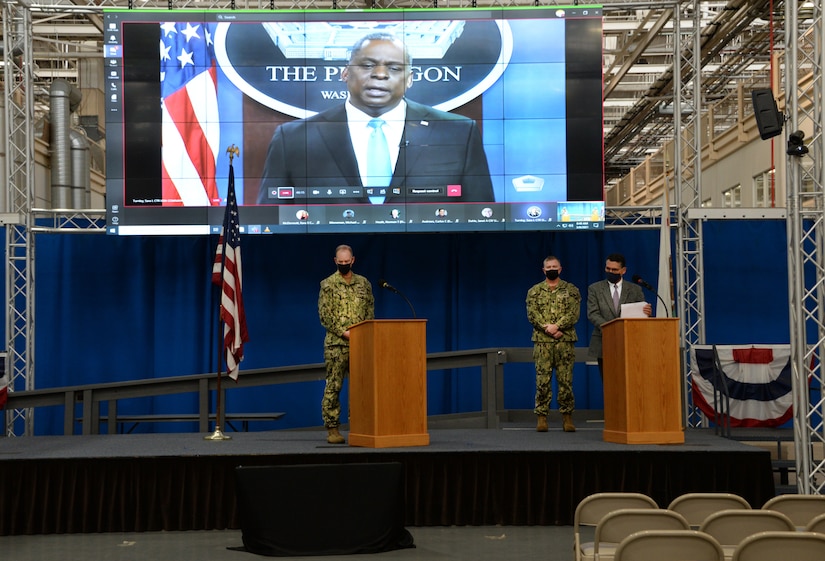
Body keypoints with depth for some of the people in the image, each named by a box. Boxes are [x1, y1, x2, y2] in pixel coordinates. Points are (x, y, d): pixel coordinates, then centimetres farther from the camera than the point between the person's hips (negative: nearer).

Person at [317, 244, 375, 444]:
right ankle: (332, 429, 1)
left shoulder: (364, 283, 12)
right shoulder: (328, 284, 1)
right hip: (336, 344, -3)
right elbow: (324, 315, -4)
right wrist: (343, 332, -12)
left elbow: (370, 310, 12)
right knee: (333, 386, -3)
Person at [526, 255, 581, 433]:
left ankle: (567, 416, 5)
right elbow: (532, 315, 1)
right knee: (542, 380, -2)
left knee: (566, 380, 0)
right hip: (542, 341, 0)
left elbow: (574, 314, -3)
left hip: (566, 341, 0)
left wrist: (557, 326, -16)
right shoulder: (534, 291, 12)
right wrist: (548, 329, -13)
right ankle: (542, 416, 2)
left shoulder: (571, 290, 9)